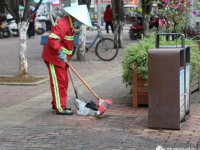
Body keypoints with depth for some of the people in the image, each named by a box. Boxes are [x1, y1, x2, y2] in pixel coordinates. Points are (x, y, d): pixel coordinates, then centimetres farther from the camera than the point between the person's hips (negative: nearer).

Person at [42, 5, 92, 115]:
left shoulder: (70, 25, 13)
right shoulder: (63, 24, -22)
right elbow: (52, 39, -33)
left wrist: (67, 57, 23)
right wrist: (60, 51, -40)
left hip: (61, 58, 11)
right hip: (54, 57, -11)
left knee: (64, 81, 17)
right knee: (59, 82, -8)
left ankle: (56, 104, 30)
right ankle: (60, 108, -4)